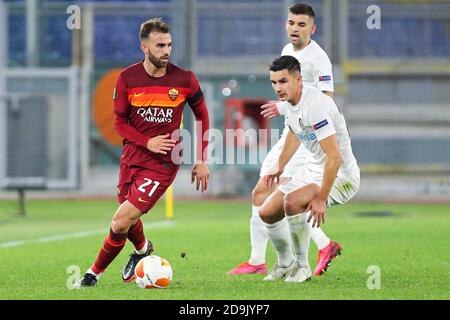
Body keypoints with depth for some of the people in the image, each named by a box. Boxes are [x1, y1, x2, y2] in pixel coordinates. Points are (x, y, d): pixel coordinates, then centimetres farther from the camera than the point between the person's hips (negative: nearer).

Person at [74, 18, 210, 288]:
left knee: (120, 223, -14)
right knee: (130, 222, 17)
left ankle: (95, 272, 6)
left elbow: (202, 115, 7)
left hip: (163, 163, -3)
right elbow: (119, 121, 3)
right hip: (132, 156, 3)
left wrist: (201, 160, 4)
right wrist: (147, 142, -14)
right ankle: (143, 248, 52)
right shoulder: (127, 79, -5)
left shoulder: (184, 79, -7)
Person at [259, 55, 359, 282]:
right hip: (314, 168, 9)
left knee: (292, 202, -32)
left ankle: (302, 266, -11)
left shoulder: (315, 105, -28)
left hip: (340, 175, -9)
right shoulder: (291, 100, 1)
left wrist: (321, 198, -29)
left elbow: (334, 157, -31)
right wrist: (280, 166, 33)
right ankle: (285, 264, 30)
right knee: (267, 213, 5)